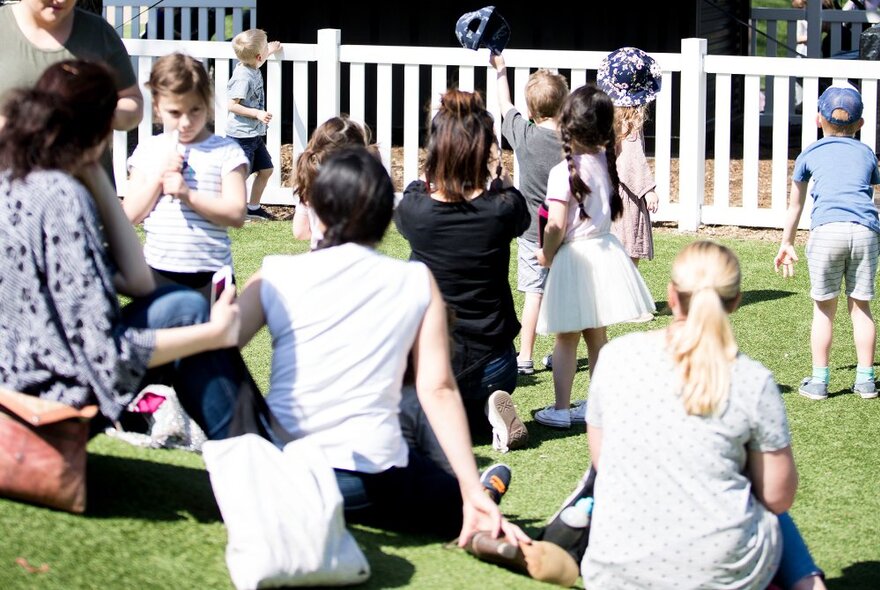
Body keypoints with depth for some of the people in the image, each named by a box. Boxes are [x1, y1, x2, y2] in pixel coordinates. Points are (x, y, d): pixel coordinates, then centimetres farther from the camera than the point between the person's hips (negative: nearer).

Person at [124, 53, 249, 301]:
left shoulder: (226, 151, -1)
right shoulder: (148, 150, 8)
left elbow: (236, 214, -9)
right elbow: (131, 215, 3)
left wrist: (188, 195, -19)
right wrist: (158, 176, -11)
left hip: (209, 276, -2)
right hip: (157, 271, 2)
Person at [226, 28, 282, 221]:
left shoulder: (253, 70, 6)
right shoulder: (243, 77, -23)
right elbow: (232, 105, -24)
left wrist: (269, 53, 37)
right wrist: (257, 113, -25)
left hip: (254, 134, 10)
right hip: (241, 135, -10)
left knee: (266, 169, 14)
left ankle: (253, 207, 25)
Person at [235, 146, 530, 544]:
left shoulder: (276, 276, 5)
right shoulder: (417, 282, 5)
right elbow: (437, 390, -2)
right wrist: (474, 489, -4)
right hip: (370, 480, -1)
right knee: (458, 506, 24)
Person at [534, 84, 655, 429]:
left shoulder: (563, 172, -20)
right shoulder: (606, 161, -1)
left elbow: (556, 226, -20)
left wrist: (546, 254, -3)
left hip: (574, 256, -6)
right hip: (605, 249, 6)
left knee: (566, 339, 3)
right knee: (597, 336, 15)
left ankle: (561, 409, 7)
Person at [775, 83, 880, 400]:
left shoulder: (810, 154, 21)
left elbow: (795, 205, 31)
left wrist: (786, 243, 43)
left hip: (826, 229, -1)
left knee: (824, 308, 7)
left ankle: (819, 381, 10)